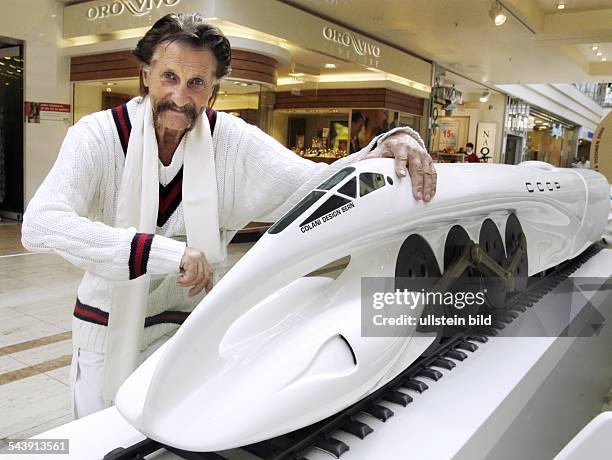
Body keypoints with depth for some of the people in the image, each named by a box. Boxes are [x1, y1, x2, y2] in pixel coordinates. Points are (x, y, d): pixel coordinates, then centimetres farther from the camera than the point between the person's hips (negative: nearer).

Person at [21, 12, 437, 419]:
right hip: (109, 327, 0)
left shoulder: (233, 141, -10)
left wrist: (388, 147, -33)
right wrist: (164, 252, -40)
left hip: (190, 327, 1)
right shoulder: (99, 135, -16)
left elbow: (315, 185, -15)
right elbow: (40, 224, -30)